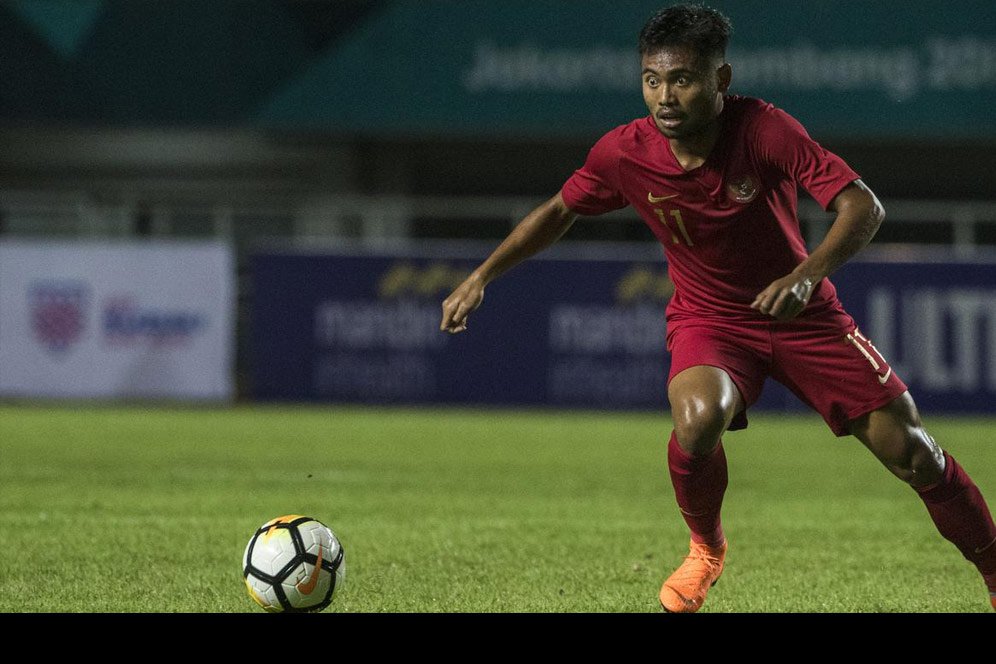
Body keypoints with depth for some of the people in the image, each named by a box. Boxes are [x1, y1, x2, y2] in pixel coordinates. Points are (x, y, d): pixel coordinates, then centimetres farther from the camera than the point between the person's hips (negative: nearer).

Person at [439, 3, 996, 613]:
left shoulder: (765, 129, -26)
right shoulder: (624, 153, -17)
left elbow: (863, 207, -30)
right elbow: (560, 211, 2)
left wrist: (807, 274, -46)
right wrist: (482, 277, -4)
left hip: (802, 313, -1)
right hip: (708, 319, 1)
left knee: (910, 452, -4)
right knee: (698, 419, -33)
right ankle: (706, 550, -2)